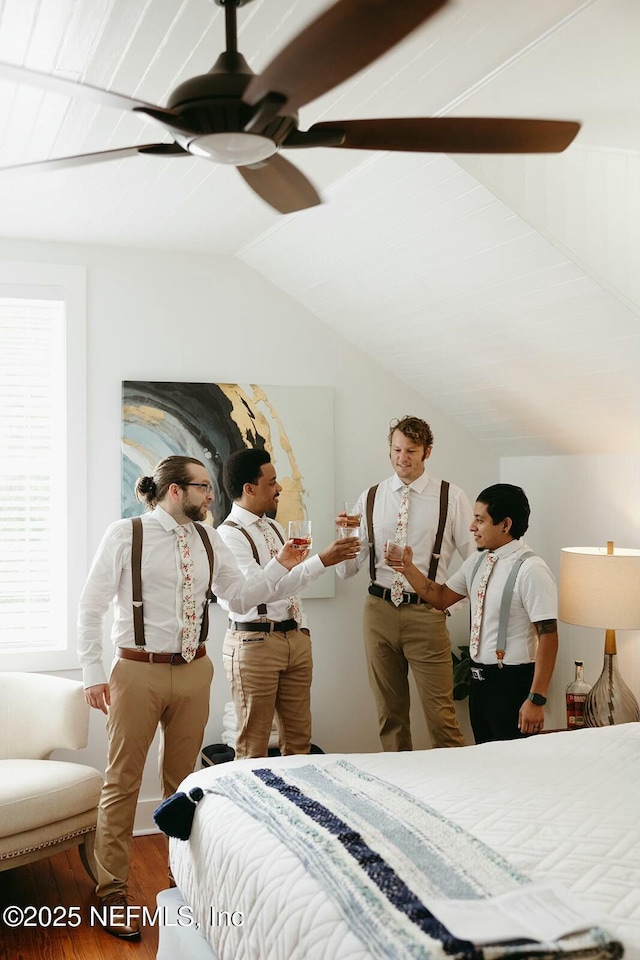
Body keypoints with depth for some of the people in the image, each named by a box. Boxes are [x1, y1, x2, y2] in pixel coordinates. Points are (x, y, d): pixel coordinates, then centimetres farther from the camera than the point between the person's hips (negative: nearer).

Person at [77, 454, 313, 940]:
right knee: (123, 782, 4)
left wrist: (280, 567, -3)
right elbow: (91, 606, -5)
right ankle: (113, 891, 17)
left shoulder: (208, 538, 7)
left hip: (193, 672, 5)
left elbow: (241, 595, 11)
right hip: (138, 673, -4)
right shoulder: (125, 534, -8)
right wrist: (95, 674, -7)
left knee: (183, 781, 15)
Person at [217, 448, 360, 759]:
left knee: (299, 740, 13)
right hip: (255, 642, -8)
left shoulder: (275, 529, 15)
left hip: (296, 637, 8)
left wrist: (302, 629, 14)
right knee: (253, 749, 1)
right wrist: (321, 561, -25)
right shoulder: (229, 535, -13)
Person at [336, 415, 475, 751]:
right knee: (390, 711, 13)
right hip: (379, 610, 3)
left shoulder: (452, 497, 0)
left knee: (440, 714, -2)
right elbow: (347, 569, 4)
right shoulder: (370, 498, 7)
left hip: (426, 613, -3)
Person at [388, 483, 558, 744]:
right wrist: (408, 568, 3)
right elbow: (442, 598, 17)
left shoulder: (531, 570, -19)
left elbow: (548, 638, -20)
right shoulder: (477, 562, 6)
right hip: (479, 679, 8)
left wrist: (536, 700, -22)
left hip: (512, 683, -8)